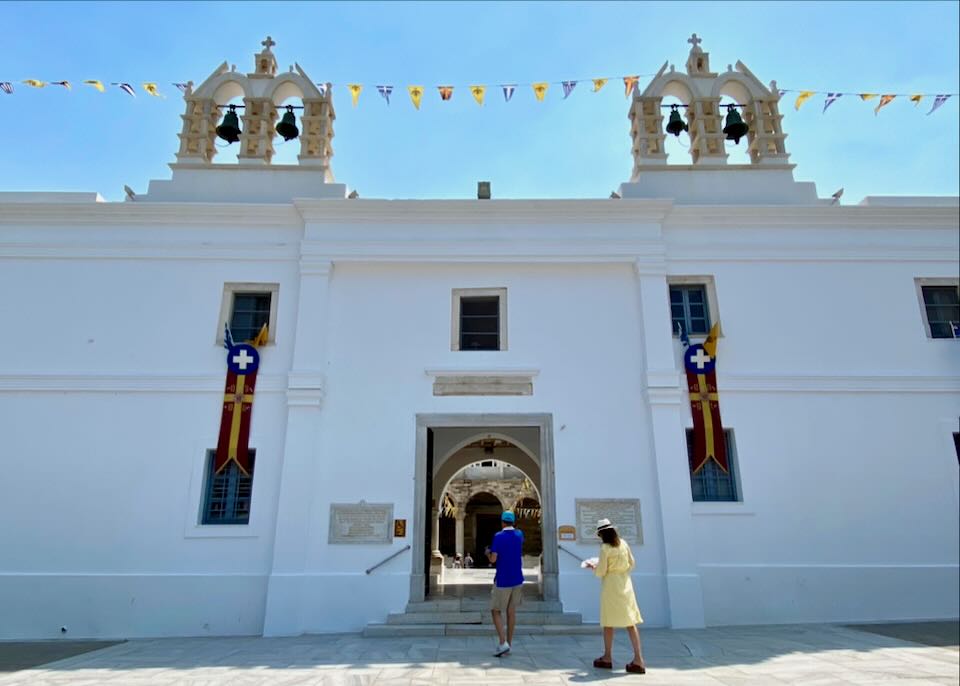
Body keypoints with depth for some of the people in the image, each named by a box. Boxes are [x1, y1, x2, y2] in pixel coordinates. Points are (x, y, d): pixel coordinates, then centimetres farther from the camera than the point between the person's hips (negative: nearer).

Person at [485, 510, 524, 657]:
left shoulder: (498, 536, -13)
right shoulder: (519, 534, 4)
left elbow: (493, 559, -16)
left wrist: (488, 553, 5)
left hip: (503, 581, -5)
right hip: (517, 579, 5)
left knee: (496, 611, 7)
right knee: (511, 612, 11)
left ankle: (503, 643, -5)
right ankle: (508, 645, 14)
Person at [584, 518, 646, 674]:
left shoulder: (605, 548, -15)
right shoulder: (623, 543, 3)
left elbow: (601, 572, -13)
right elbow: (632, 563, 9)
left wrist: (593, 566, 6)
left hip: (611, 585, -6)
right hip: (625, 584, 6)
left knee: (608, 622, 7)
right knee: (630, 621, 5)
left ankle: (607, 658, 18)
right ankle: (638, 658, 0)